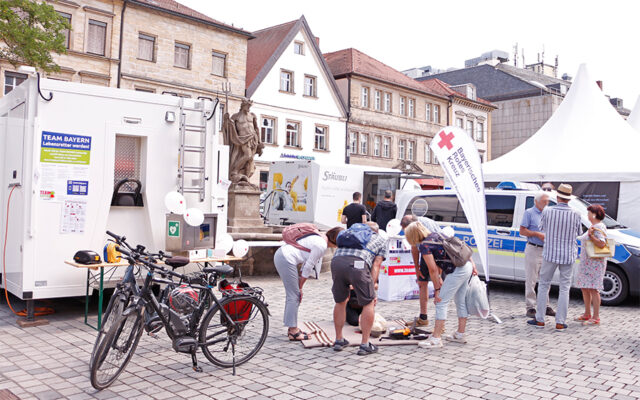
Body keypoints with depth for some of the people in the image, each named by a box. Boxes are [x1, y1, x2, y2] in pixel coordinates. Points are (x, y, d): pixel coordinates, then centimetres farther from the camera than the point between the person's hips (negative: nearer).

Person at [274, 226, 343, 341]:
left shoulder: (320, 238, 16)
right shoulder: (322, 245, -13)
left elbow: (307, 265, 17)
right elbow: (308, 266, -10)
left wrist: (299, 286, 15)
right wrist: (300, 287, 0)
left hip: (281, 254, 10)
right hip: (286, 259, -10)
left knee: (293, 294, 15)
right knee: (294, 295, -4)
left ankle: (292, 328, 23)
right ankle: (293, 331, 2)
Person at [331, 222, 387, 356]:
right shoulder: (381, 240, 31)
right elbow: (376, 264, 17)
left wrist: (347, 288, 41)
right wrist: (372, 290, 13)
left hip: (336, 260, 4)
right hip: (357, 264, -4)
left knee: (340, 302, 22)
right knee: (369, 303, 12)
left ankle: (339, 341, 31)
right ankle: (365, 345, 14)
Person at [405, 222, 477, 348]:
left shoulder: (424, 245, -8)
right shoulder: (437, 235, 16)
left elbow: (433, 269, -10)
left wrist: (437, 289, -3)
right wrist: (472, 263, 17)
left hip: (457, 271, -9)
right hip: (467, 267, 9)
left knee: (441, 303, -4)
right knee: (461, 302, 20)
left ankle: (436, 338, -2)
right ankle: (460, 334, 32)